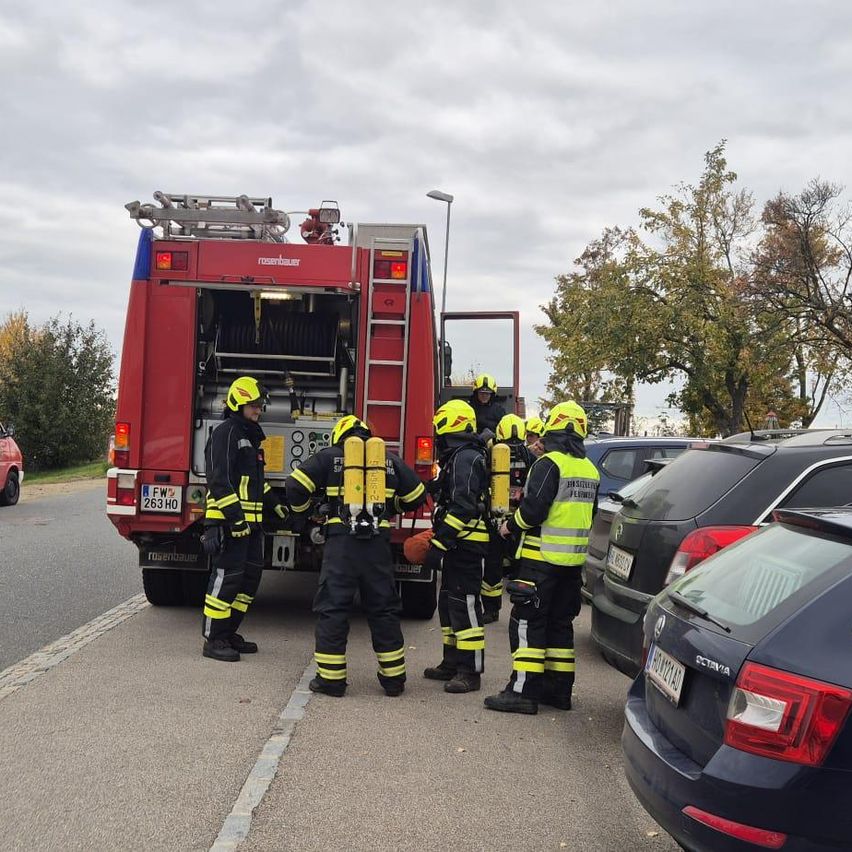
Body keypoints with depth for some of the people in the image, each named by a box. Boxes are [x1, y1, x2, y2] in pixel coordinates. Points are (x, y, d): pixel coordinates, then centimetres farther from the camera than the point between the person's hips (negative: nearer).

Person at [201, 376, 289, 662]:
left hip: (250, 520, 10)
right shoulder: (226, 432, -11)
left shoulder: (251, 435, 20)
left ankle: (229, 633, 20)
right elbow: (220, 479, -19)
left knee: (250, 577, 11)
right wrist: (235, 516, -24)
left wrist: (275, 505, 24)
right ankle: (213, 640, 0)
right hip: (229, 521, -10)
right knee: (227, 578, -8)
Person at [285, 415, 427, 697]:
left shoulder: (329, 456, 6)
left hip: (341, 542, -2)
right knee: (383, 609, 11)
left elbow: (296, 485, -2)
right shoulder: (390, 460, 14)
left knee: (332, 609, 4)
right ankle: (393, 677, 17)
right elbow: (416, 496, 17)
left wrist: (300, 512, 16)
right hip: (378, 544, 3)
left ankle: (331, 678, 5)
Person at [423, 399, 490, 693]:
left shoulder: (466, 458, -15)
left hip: (466, 545, -11)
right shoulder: (457, 457, 19)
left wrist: (439, 543, -25)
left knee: (464, 604, -7)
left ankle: (470, 671, -3)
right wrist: (438, 539, 23)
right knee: (448, 602, 16)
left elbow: (463, 507, -24)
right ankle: (452, 663, 26)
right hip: (458, 546, 11)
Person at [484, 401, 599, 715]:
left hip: (542, 558, -8)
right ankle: (559, 688, 20)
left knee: (528, 622, -4)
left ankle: (523, 690, -5)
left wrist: (511, 525, -4)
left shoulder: (549, 464, -14)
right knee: (559, 623, 15)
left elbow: (534, 509, -20)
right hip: (573, 559, 8)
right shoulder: (590, 470, 12)